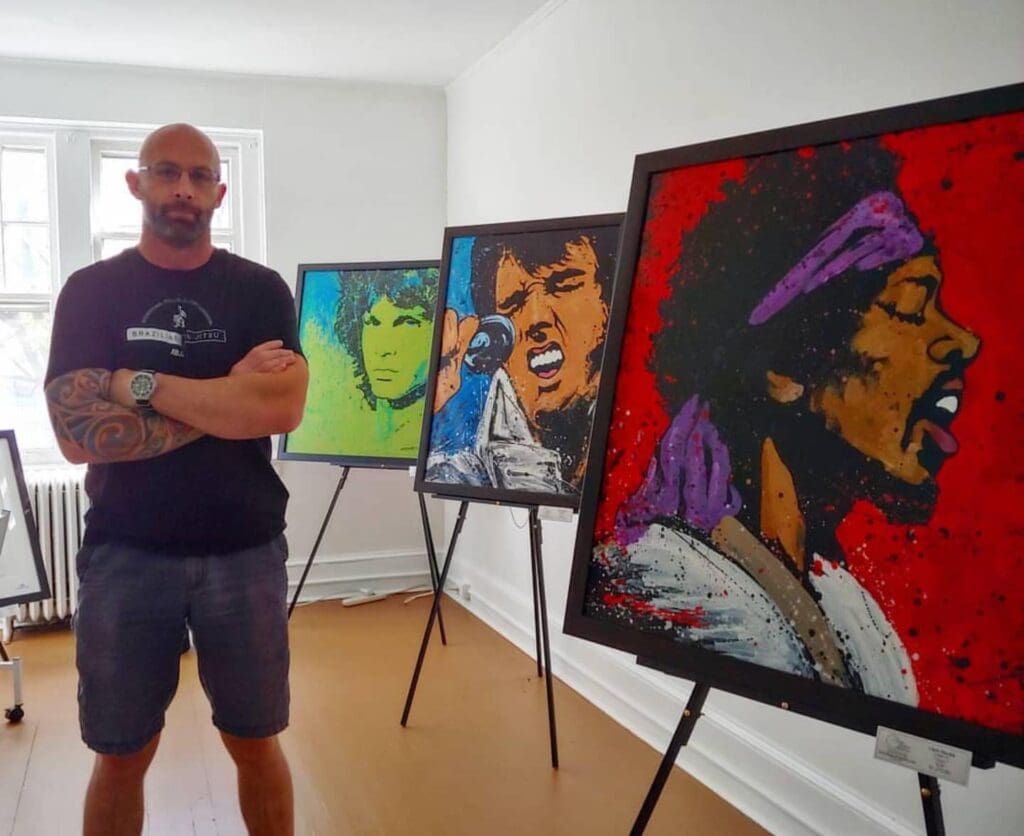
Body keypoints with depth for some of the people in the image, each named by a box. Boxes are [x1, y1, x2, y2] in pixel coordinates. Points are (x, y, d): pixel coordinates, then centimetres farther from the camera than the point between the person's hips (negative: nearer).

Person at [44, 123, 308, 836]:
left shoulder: (260, 290, 0)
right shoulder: (91, 291, 0)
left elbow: (283, 409, -16)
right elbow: (78, 435, -12)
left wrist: (140, 383, -14)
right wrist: (231, 395, -14)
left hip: (245, 552, 0)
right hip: (126, 554, 0)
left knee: (255, 742, 13)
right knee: (121, 755, 13)